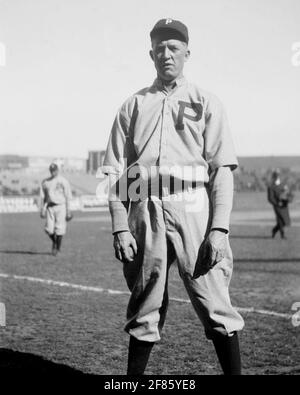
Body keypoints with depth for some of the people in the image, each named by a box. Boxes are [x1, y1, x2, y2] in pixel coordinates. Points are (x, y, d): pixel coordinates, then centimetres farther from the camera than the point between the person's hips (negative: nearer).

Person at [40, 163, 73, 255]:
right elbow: (42, 196, 13)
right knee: (49, 229, -4)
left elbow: (68, 197, -1)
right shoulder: (45, 182, 10)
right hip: (50, 207, 3)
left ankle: (58, 248, 9)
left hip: (61, 206, -3)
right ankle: (54, 242, 25)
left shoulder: (63, 181, 0)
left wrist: (68, 210, -6)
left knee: (59, 229, -6)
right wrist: (42, 209, 5)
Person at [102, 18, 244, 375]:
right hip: (145, 212, 2)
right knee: (144, 308, 8)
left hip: (194, 211, -2)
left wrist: (219, 228, -10)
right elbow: (115, 172, 11)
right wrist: (120, 227, -1)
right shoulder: (133, 106, 17)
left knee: (214, 303, -6)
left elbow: (222, 169, 2)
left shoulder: (206, 103, 12)